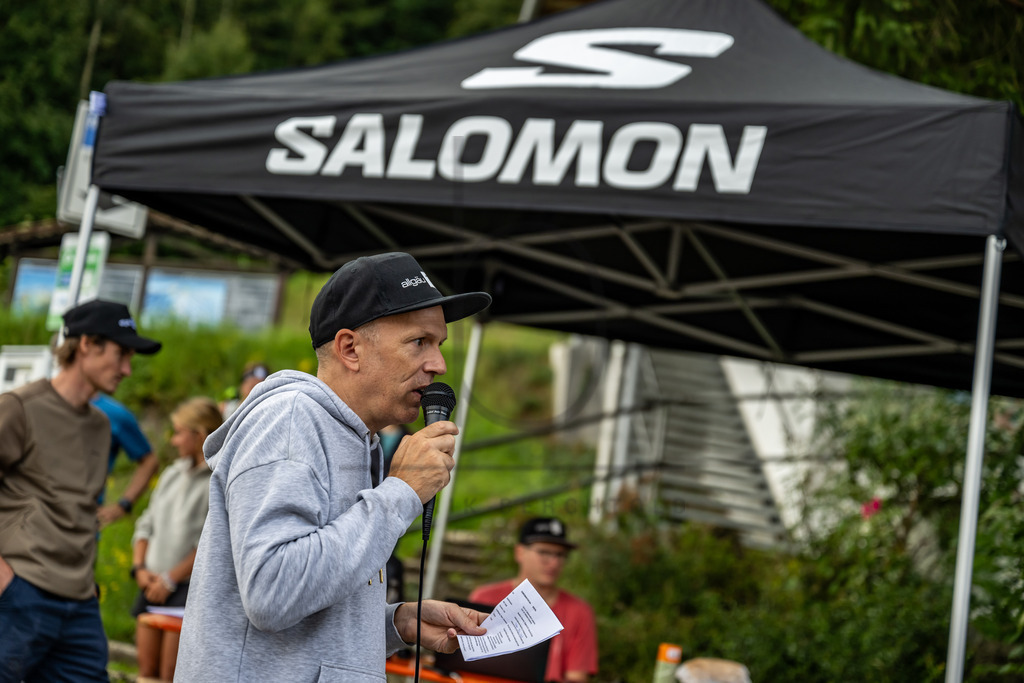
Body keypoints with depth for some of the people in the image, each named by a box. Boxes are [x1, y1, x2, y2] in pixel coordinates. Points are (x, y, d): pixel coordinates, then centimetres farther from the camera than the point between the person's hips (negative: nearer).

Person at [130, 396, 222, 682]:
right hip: (153, 586, 7)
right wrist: (140, 568, 2)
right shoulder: (173, 474, 14)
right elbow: (147, 524, 18)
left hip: (191, 586, -7)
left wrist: (171, 578, -13)